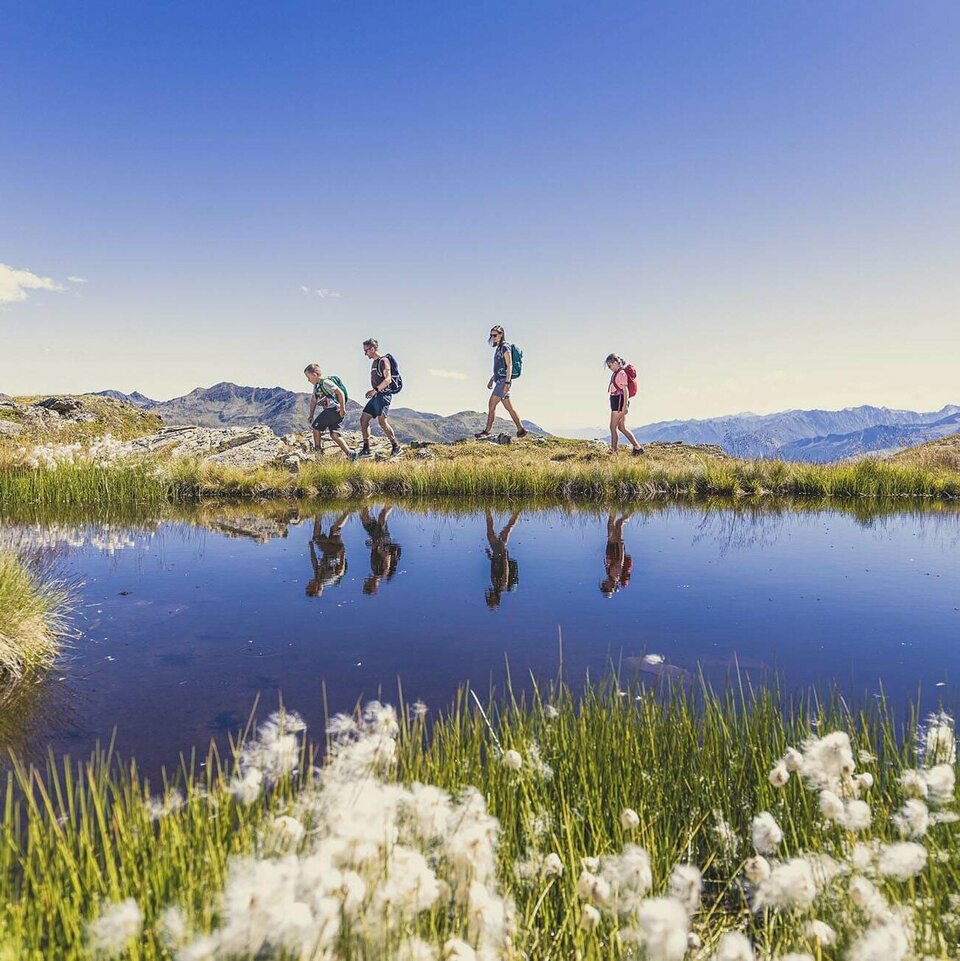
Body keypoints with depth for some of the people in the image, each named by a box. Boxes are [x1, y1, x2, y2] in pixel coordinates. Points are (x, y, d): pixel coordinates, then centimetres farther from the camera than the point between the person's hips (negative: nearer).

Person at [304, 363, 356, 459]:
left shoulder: (325, 382, -11)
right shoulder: (316, 386, 19)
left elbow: (340, 393, -18)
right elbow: (313, 401, 26)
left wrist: (342, 408, -19)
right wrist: (311, 416, 23)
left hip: (334, 409, -9)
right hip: (330, 410, 9)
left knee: (315, 426, -3)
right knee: (334, 434, 2)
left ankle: (317, 450, 5)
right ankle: (349, 453, -2)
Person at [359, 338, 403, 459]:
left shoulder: (384, 360, -9)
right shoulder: (374, 362, 20)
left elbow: (388, 379, -19)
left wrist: (375, 390, -21)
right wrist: (374, 392, 11)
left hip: (384, 394, -10)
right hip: (377, 396, 10)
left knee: (382, 421, -18)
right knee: (363, 419, 6)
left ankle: (396, 447, -10)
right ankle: (366, 450, 9)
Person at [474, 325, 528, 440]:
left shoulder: (505, 347, -9)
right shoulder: (498, 348, 19)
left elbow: (509, 366, -16)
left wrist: (507, 383, -23)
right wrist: (492, 379, 26)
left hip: (504, 380, -10)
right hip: (500, 380, 10)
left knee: (491, 404, -12)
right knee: (509, 407, 9)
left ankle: (487, 431, -10)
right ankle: (521, 430, 11)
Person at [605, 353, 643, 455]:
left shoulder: (621, 373, -13)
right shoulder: (615, 373, 15)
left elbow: (625, 390, -18)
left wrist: (625, 405, -22)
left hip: (619, 401, -10)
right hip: (615, 401, 10)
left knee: (613, 427, -6)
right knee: (622, 427, 10)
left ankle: (613, 451, -1)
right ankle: (637, 447, 13)